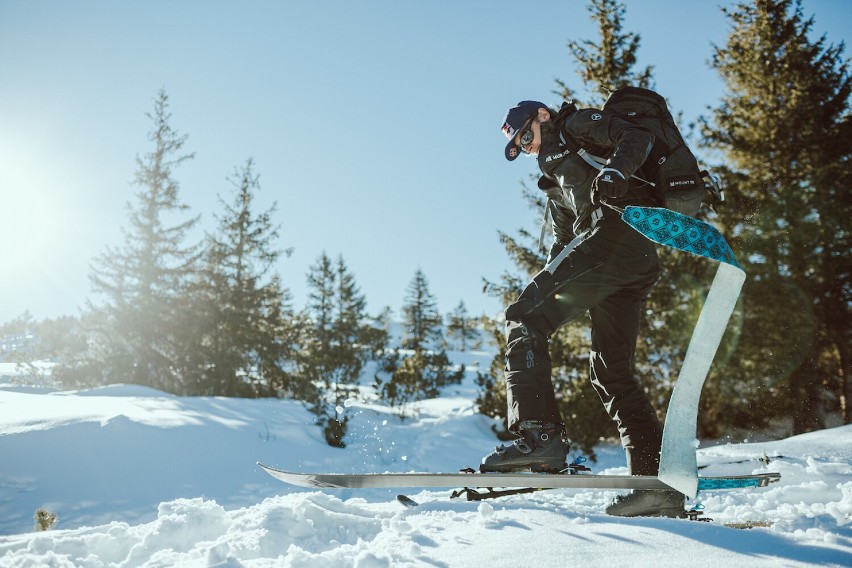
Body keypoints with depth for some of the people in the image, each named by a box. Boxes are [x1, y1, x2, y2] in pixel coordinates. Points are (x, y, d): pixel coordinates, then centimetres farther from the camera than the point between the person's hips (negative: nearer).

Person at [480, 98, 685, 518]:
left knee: (524, 318, -15)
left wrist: (614, 172, -25)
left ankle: (538, 434, -28)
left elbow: (637, 137, -5)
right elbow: (563, 242, 33)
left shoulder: (577, 125, 13)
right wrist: (547, 287, 20)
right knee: (611, 372, 7)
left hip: (616, 231, -10)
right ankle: (659, 481, 4)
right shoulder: (556, 183, 36)